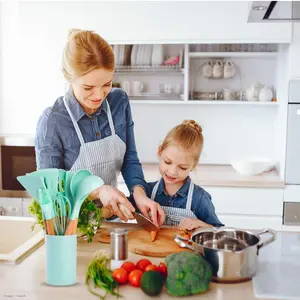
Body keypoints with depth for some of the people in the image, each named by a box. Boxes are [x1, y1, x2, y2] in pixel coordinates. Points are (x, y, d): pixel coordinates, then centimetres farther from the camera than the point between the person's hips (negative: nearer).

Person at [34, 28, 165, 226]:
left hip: (111, 215, 3)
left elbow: (129, 159, 2)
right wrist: (98, 190, -26)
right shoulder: (51, 122, -18)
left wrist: (139, 193, -17)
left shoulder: (120, 102, -5)